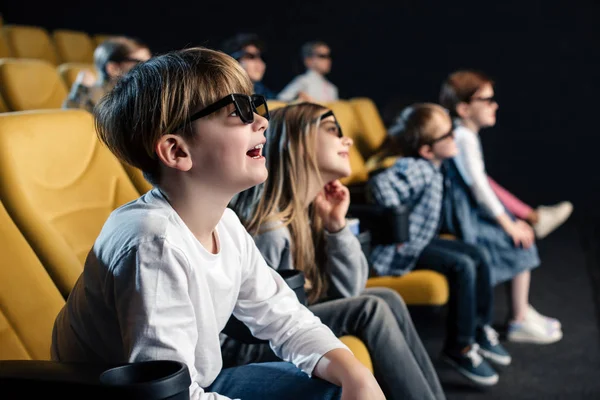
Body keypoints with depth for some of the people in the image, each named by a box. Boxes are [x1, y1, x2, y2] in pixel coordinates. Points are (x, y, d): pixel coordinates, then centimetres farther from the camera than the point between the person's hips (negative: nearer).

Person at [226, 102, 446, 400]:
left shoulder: (309, 210, 4)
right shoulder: (270, 227, -24)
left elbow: (346, 294, 3)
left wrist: (337, 225, -8)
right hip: (242, 346, -9)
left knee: (386, 300, -2)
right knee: (370, 310, -19)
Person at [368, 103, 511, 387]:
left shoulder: (430, 168, 6)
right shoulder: (417, 169, -25)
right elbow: (380, 184, -43)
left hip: (421, 238, 11)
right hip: (401, 248, -11)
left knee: (479, 257, 4)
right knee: (462, 266, -24)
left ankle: (481, 330, 18)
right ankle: (459, 348, -10)